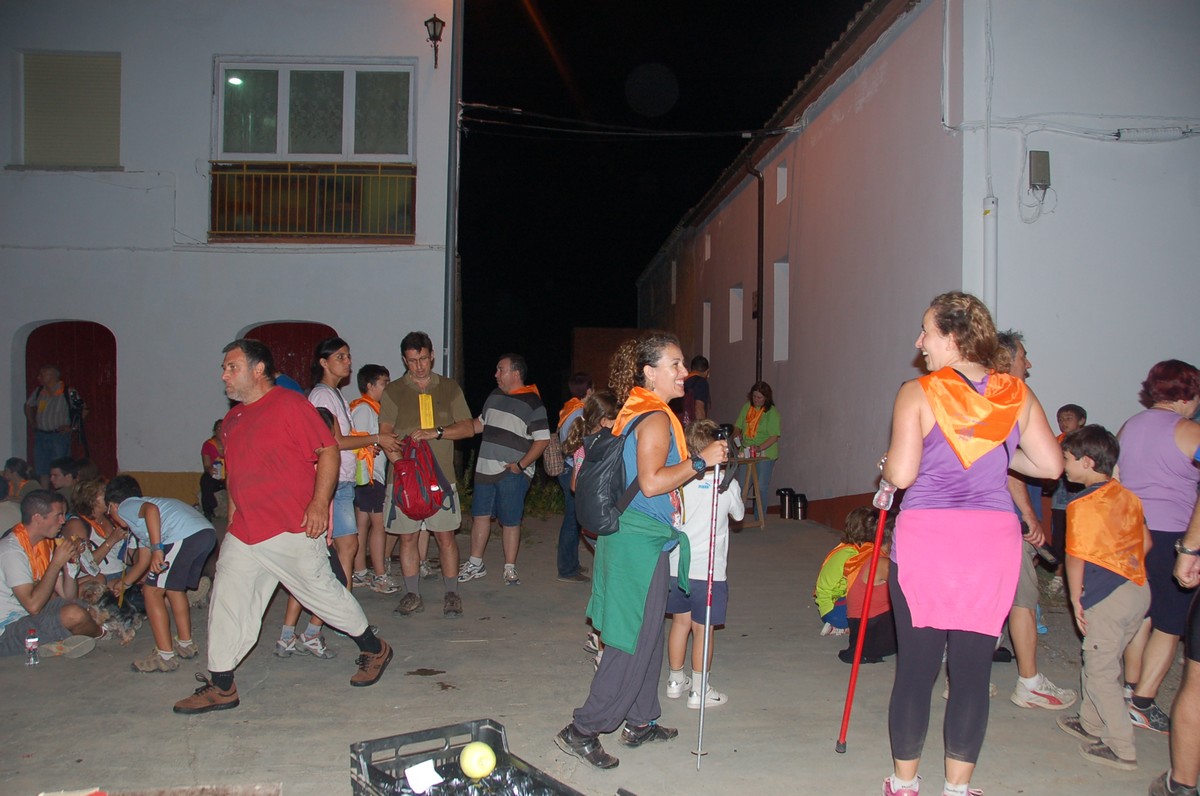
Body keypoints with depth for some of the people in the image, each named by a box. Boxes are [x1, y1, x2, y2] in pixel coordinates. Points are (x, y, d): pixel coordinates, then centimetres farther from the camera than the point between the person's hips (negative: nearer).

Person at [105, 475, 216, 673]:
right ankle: (185, 644, 34)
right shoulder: (141, 523, 38)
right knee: (173, 588, 27)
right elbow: (143, 563, 46)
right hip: (207, 532, 9)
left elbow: (151, 509, -13)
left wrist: (157, 548, -22)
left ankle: (165, 656, 6)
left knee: (153, 591, 4)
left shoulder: (126, 506, 12)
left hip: (185, 536, -9)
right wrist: (124, 583, 63)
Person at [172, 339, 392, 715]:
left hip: (292, 529, -7)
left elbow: (329, 452, -13)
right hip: (244, 531, 7)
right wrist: (233, 511, 21)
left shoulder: (290, 405, -10)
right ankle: (221, 687, 15)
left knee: (323, 592, 4)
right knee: (227, 603, 4)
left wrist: (319, 504, -20)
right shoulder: (232, 419, 15)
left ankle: (374, 649, 24)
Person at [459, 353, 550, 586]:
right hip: (485, 468, 6)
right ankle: (475, 564, 24)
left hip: (512, 473, -6)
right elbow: (480, 424, 24)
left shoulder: (532, 403, -9)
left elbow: (542, 440, -12)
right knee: (480, 515, 12)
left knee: (510, 521, 3)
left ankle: (510, 568, 15)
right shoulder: (494, 396, 12)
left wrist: (521, 465, -16)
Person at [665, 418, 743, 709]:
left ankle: (675, 681, 30)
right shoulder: (727, 483, -10)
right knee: (703, 629, 6)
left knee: (680, 622, 18)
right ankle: (698, 690, 14)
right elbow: (739, 513, 8)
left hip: (676, 566, 3)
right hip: (708, 570, -3)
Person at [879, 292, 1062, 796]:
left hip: (925, 537, -2)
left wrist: (886, 467, 10)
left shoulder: (917, 394, -6)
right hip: (994, 539, 3)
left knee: (915, 666, 9)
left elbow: (901, 474, -12)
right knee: (973, 670, 10)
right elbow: (1051, 465, 5)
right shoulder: (1017, 393, 5)